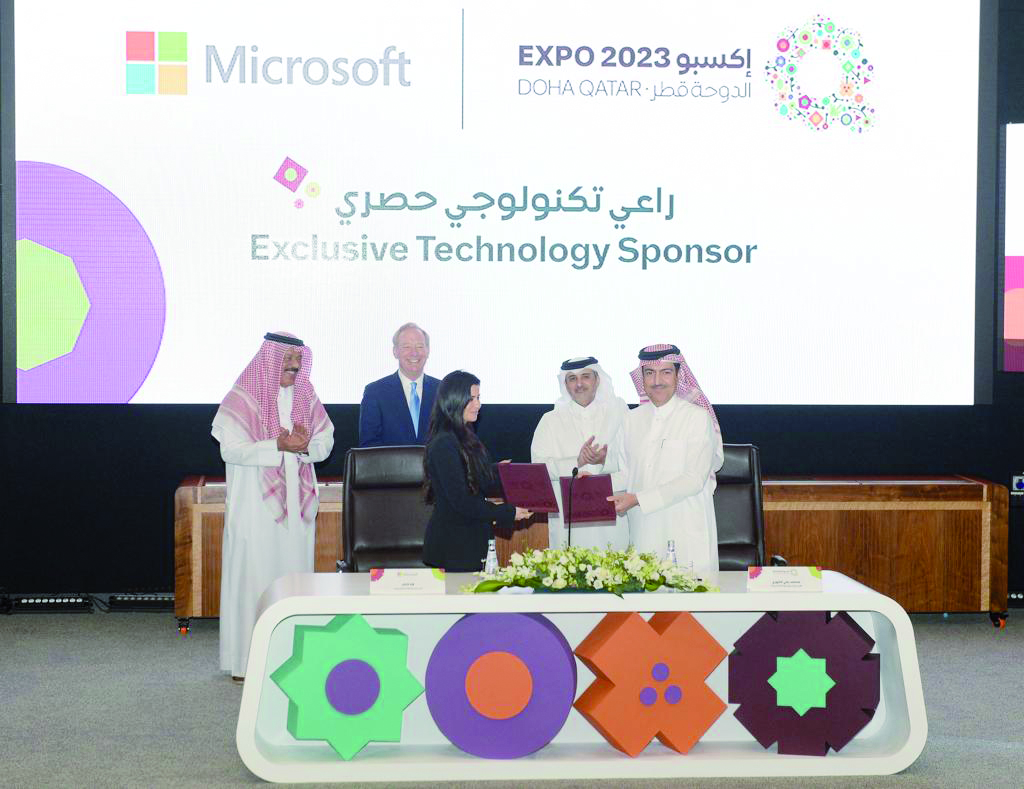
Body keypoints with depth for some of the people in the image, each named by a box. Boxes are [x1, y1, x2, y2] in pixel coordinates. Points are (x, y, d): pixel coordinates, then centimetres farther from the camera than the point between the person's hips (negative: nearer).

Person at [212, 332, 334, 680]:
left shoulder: (306, 397, 9)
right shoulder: (243, 399, -7)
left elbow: (326, 442, 9)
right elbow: (231, 449, -13)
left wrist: (306, 446, -14)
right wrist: (279, 446, -21)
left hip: (296, 504, 5)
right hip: (255, 505, -5)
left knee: (294, 573, 6)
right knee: (252, 576, -4)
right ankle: (246, 660, 1)